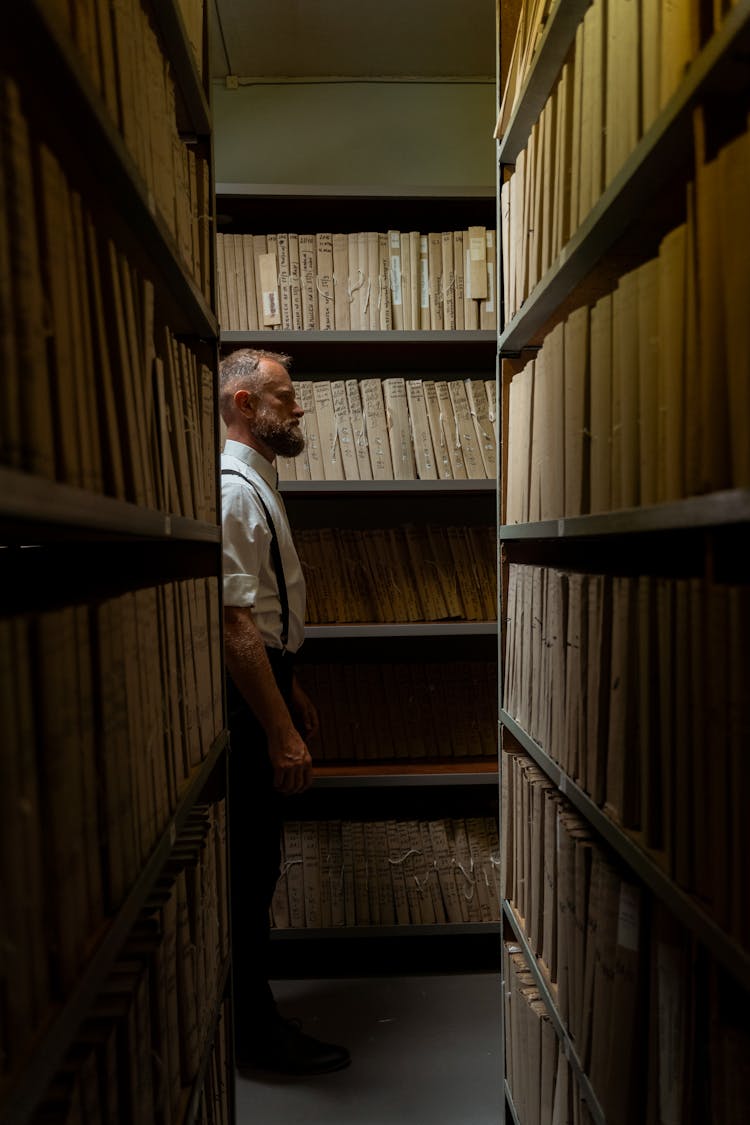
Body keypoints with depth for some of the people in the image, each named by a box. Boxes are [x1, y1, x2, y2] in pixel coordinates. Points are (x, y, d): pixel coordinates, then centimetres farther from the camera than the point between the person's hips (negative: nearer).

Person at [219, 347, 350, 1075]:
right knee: (251, 869, 3)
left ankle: (253, 1011, 38)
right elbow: (234, 623, -26)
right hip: (243, 700, -10)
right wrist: (282, 733, -24)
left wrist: (291, 693, 22)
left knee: (254, 863, 20)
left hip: (262, 685, 10)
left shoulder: (256, 482, 14)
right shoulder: (232, 488, -19)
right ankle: (258, 1035, 22)